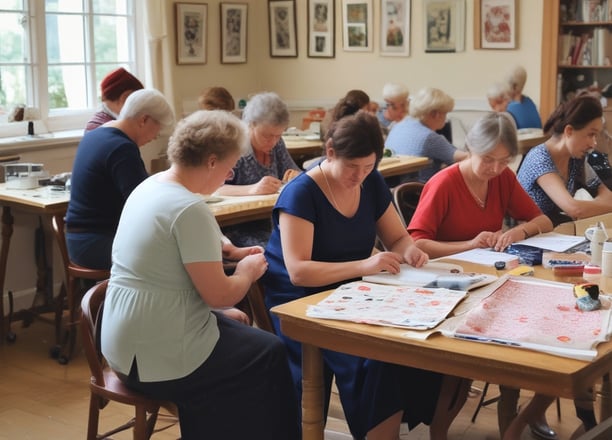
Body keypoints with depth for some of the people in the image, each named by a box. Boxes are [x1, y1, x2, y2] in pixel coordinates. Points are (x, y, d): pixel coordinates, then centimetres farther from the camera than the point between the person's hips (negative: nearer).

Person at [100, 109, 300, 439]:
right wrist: (247, 272, -1)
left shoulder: (149, 185, 7)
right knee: (270, 354, 6)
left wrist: (227, 250, 14)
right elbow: (218, 295, -20)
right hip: (156, 354, -9)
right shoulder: (189, 208, -22)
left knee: (236, 329, 23)